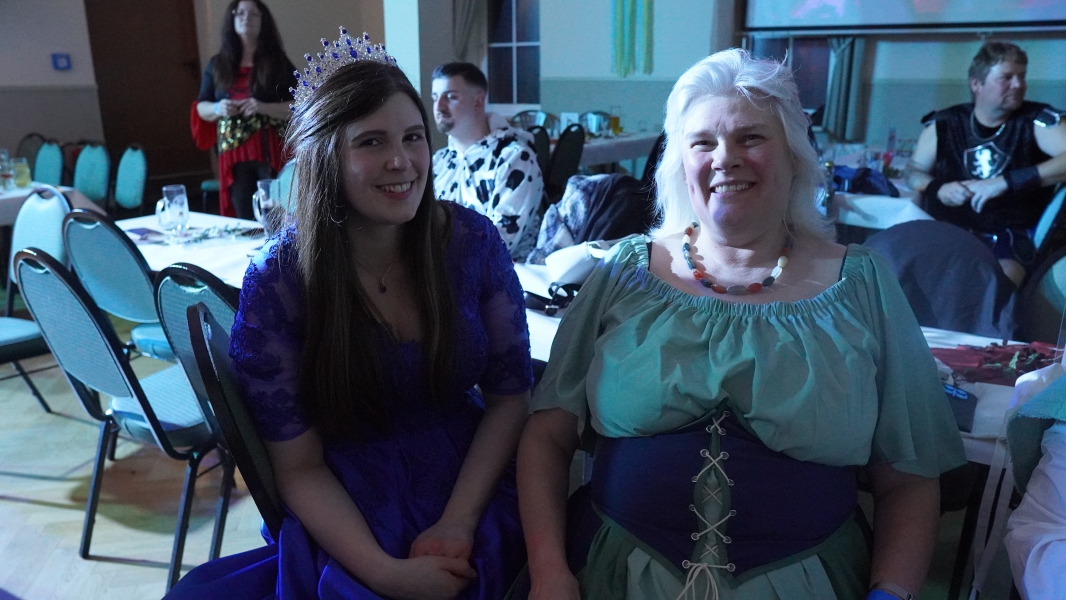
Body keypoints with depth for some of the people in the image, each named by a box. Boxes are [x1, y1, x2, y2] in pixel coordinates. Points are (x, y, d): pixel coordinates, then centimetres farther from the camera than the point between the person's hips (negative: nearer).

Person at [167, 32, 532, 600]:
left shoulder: (472, 241, -7)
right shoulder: (277, 278, -11)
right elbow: (299, 467, -8)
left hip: (474, 488, 1)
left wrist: (458, 521, -13)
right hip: (346, 516, 0)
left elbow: (509, 397, -1)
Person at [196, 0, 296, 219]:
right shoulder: (217, 64, 12)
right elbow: (201, 107, 17)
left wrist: (264, 108, -16)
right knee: (244, 219, 5)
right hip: (233, 152, 3)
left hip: (272, 151, -3)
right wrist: (218, 109, -6)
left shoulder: (278, 61, 4)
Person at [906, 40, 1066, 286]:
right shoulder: (944, 123, 6)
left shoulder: (1037, 121, 0)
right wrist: (938, 189, -8)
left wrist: (1005, 182, -22)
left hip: (1011, 237, -2)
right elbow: (914, 171, 14)